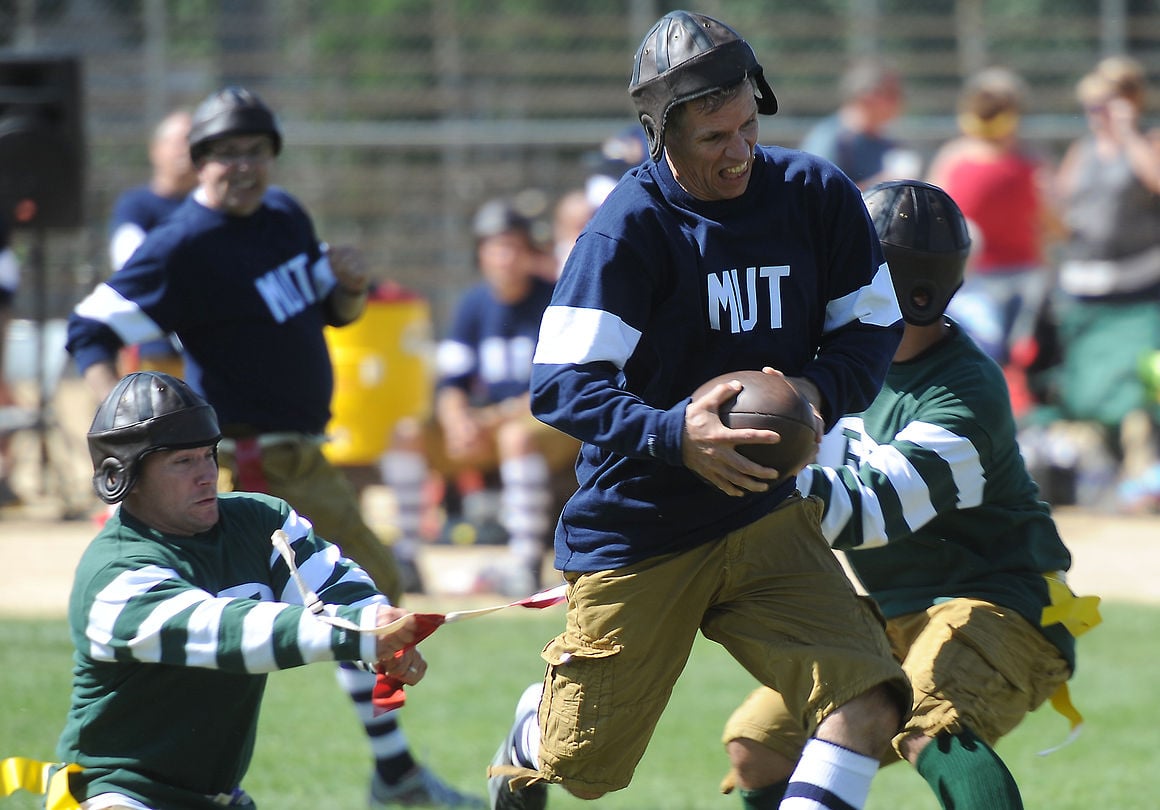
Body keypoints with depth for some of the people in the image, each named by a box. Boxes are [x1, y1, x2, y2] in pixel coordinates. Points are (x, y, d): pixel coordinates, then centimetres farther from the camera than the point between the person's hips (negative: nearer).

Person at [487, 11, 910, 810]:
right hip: (636, 527, -3)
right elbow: (561, 385, -21)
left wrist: (820, 392, -15)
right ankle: (534, 730, 48)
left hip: (767, 519, 3)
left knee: (867, 703, -19)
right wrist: (674, 435, -36)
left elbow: (872, 326, 6)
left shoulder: (817, 195, -5)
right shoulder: (630, 226, -17)